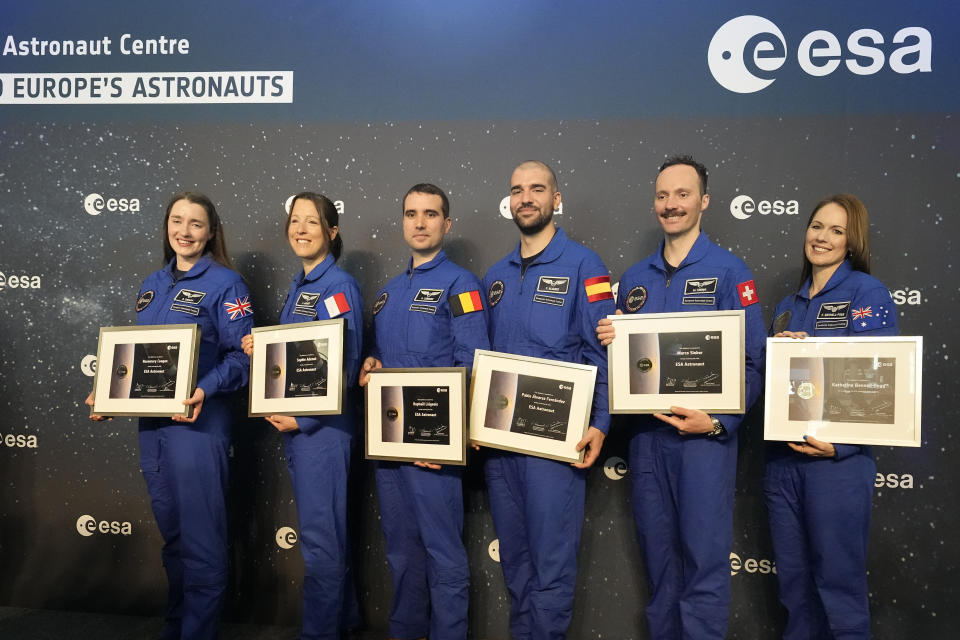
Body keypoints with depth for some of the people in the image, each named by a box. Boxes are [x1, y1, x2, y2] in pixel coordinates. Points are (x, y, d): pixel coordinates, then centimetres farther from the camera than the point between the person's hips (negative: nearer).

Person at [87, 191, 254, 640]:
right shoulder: (152, 285, 14)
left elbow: (241, 354, -12)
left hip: (197, 421, -7)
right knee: (171, 532, 18)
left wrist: (204, 391, -26)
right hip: (151, 422, 7)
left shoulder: (224, 283, -6)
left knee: (201, 538, 0)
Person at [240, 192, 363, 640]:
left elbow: (345, 364, -17)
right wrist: (261, 349, -1)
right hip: (293, 422, 8)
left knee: (319, 534, 1)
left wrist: (303, 419, -17)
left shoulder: (338, 285, -12)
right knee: (326, 529, 18)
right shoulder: (299, 286, 14)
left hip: (322, 425, -8)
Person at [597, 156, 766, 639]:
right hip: (647, 433, 5)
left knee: (705, 561, -1)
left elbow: (752, 362, -6)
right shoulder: (634, 278, 12)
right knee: (657, 557, 14)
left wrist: (718, 422, -18)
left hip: (705, 435, -4)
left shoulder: (729, 271, -3)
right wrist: (609, 341, -4)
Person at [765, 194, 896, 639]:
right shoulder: (789, 306, 16)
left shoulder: (867, 292, -3)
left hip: (837, 455, -6)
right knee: (792, 577, 13)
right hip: (782, 453, 6)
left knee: (837, 578, 2)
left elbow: (876, 376, -12)